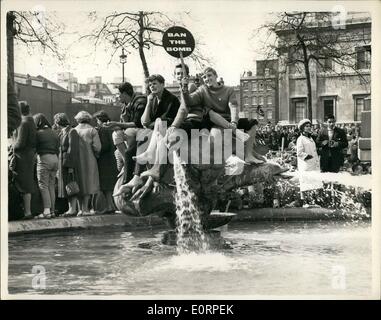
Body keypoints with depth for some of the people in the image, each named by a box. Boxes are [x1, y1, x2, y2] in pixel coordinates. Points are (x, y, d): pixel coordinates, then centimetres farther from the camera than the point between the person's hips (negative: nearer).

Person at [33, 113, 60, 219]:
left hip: (44, 158, -7)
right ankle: (52, 210, 10)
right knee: (51, 186, 10)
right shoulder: (54, 133, 13)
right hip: (55, 159, 7)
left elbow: (34, 148, -6)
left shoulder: (39, 133, -8)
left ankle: (46, 211, -13)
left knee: (43, 186, -5)